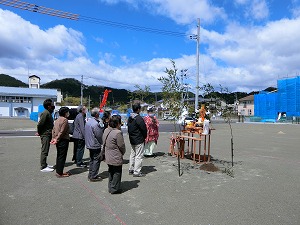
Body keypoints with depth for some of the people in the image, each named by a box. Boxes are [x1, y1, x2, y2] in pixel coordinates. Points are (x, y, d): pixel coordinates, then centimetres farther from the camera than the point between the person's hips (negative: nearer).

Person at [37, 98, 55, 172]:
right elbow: (40, 124, -23)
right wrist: (39, 132, -10)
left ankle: (45, 164, 27)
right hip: (45, 135, -10)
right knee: (44, 150, -5)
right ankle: (43, 167, 0)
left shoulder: (49, 113, 14)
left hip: (48, 135, 10)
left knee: (45, 150, 17)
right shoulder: (45, 113, -18)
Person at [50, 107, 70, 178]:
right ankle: (60, 173, 3)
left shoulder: (57, 120, 16)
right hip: (63, 140, -10)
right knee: (62, 157, -3)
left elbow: (53, 130, 13)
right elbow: (62, 132, -20)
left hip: (58, 141, 10)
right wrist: (57, 139, -14)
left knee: (59, 156, 17)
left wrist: (53, 138, 7)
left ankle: (58, 171, 25)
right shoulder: (65, 120, -14)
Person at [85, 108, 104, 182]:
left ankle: (90, 175, 28)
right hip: (95, 145, -9)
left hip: (89, 144, 9)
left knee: (92, 160, 19)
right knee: (96, 160, 2)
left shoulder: (88, 122, 7)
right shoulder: (96, 124, -23)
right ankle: (93, 177, 7)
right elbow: (99, 135, -18)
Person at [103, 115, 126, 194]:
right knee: (117, 173, 9)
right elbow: (122, 146, -17)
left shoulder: (106, 130, 1)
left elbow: (104, 143, 9)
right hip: (116, 158, -8)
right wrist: (123, 153, 2)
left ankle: (110, 187, 33)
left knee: (111, 172, 22)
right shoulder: (118, 133, -24)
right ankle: (115, 189, 19)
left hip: (108, 157, 8)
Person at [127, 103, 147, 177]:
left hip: (132, 140, 9)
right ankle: (137, 172, 3)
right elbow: (144, 129, -17)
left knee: (132, 154, 19)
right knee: (138, 156, -1)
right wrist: (144, 137, 1)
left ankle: (131, 169, 28)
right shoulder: (139, 118, -21)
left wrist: (131, 136, 16)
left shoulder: (130, 118, 7)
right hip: (139, 140, -9)